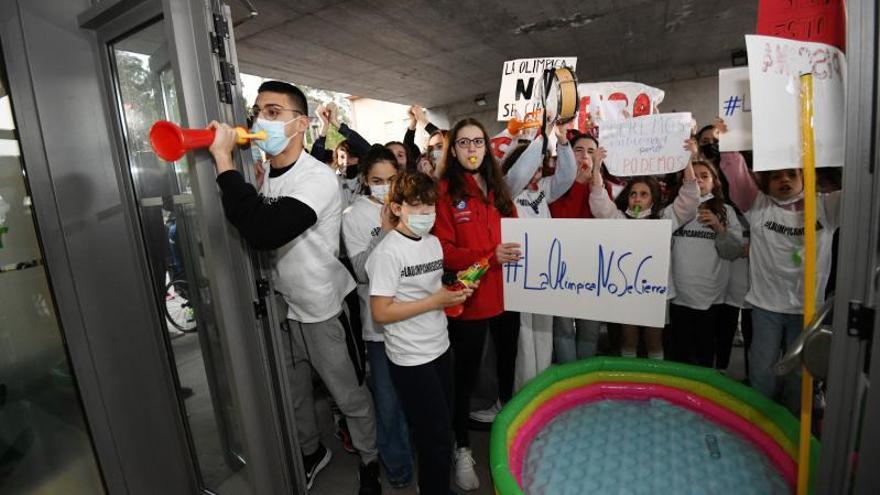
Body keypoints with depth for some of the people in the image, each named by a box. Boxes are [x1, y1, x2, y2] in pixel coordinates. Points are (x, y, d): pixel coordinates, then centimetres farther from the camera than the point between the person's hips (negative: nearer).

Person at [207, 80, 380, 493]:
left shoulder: (318, 178, -23)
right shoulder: (263, 175, 2)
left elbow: (263, 231, -37)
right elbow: (251, 228, 13)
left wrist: (223, 158, -31)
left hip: (323, 309, -7)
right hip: (283, 307, 7)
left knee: (350, 396, 11)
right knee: (293, 394, 23)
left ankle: (370, 461, 36)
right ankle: (311, 451, 49)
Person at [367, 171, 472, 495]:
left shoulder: (434, 242, 5)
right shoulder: (388, 252, -18)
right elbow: (381, 313, -20)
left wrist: (454, 291, -4)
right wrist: (436, 301, -21)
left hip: (440, 347, 7)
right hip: (411, 359, -7)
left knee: (440, 429, 20)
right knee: (437, 438, 6)